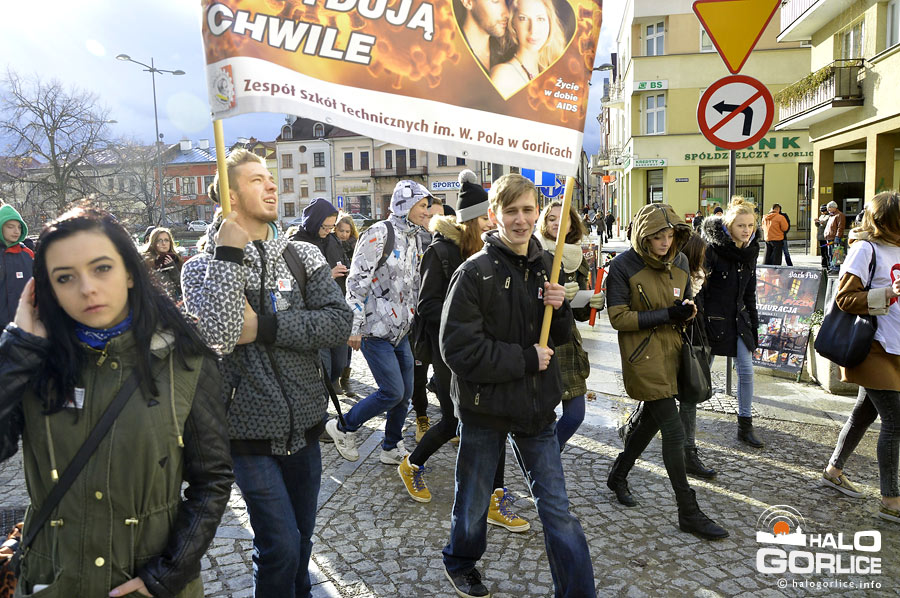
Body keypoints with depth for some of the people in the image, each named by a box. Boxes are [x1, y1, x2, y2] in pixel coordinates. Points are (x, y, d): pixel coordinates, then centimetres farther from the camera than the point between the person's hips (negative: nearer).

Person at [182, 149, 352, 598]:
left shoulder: (303, 256, 2)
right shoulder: (202, 266, -5)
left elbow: (339, 323, -12)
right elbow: (217, 338, -24)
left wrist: (264, 327, -19)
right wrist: (229, 252, -22)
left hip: (304, 427, 4)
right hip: (251, 432, -3)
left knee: (301, 540, 19)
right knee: (281, 547, -5)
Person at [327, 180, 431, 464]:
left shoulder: (413, 238, 13)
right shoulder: (379, 233, -14)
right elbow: (357, 281, -17)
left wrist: (413, 319, 21)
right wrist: (355, 326, -18)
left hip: (401, 330, 8)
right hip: (376, 331, -8)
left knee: (406, 393, 10)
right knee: (393, 392, -8)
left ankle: (392, 448, 27)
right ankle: (343, 427, 14)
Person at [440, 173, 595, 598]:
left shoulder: (545, 267, 3)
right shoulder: (475, 272, -15)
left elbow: (560, 338, 11)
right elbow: (459, 349, -21)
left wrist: (560, 308, -10)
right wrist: (525, 359, -18)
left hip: (537, 405, 4)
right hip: (485, 407, -3)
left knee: (557, 509, 8)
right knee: (474, 503, 18)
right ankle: (460, 564, 46)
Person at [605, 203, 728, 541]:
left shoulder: (679, 262, 5)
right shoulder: (624, 266, -14)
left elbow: (686, 305, 17)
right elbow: (618, 318, -16)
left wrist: (687, 311, -5)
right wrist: (665, 315, -21)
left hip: (670, 351, 7)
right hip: (642, 356, -7)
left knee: (652, 418, 20)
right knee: (674, 432, -7)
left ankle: (618, 475, 42)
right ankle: (688, 513, 5)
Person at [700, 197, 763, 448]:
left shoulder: (750, 249, 6)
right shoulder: (712, 247, -16)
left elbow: (750, 292, 14)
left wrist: (753, 324, 15)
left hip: (738, 319, 6)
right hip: (712, 317, -6)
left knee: (746, 371, 7)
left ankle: (745, 426, 21)